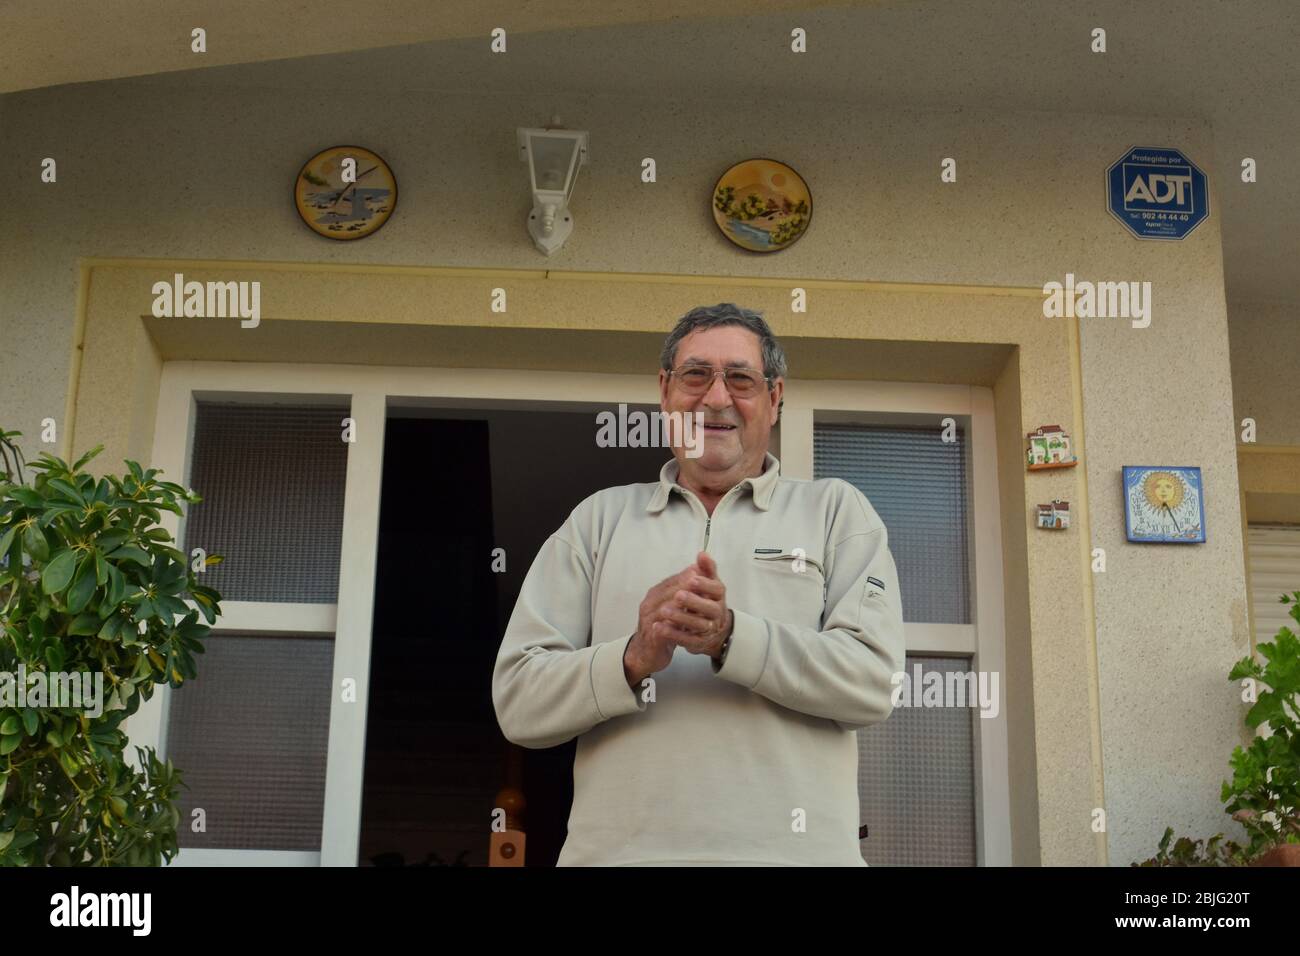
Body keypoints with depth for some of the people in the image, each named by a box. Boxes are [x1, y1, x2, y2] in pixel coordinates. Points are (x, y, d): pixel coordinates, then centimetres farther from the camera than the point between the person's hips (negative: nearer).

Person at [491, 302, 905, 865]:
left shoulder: (835, 511, 7)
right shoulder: (599, 519, 9)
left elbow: (874, 678, -6)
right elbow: (517, 701, 2)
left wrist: (731, 637, -18)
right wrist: (633, 658, -15)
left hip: (794, 847, 0)